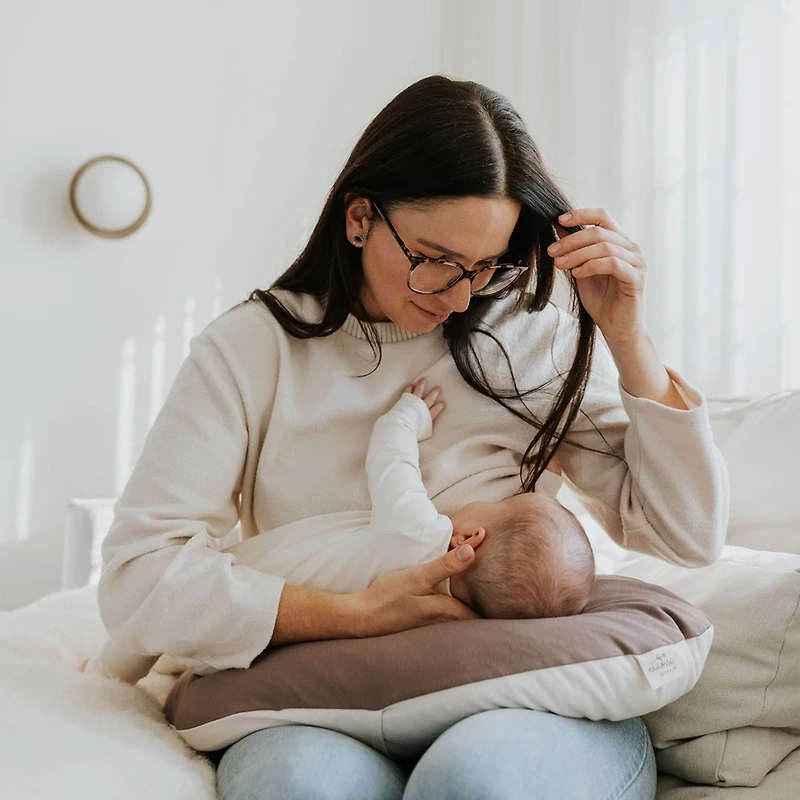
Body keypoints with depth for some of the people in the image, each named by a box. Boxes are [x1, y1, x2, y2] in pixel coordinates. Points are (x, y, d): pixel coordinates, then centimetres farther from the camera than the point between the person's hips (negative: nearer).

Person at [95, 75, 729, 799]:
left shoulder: (538, 342, 5)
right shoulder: (253, 347, 0)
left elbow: (688, 536, 2)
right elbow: (136, 581, -9)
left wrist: (627, 339, -7)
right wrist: (360, 615, -18)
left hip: (524, 695, 1)